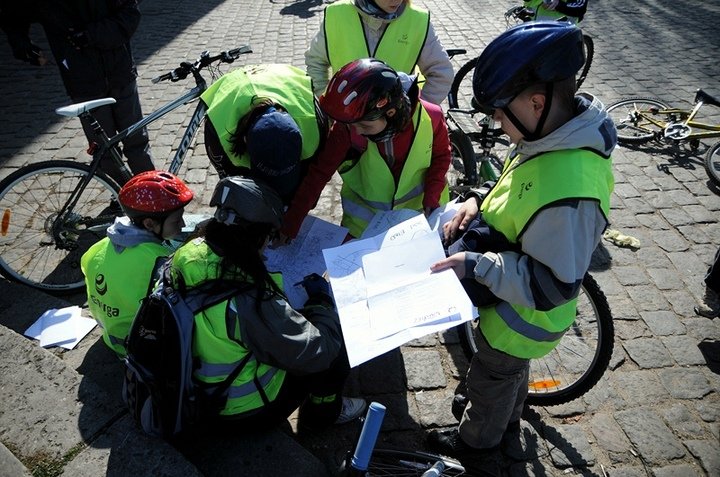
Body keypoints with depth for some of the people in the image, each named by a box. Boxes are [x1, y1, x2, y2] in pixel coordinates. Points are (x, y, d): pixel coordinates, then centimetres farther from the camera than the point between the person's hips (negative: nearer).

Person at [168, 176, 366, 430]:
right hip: (246, 411, -7)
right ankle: (322, 413, 22)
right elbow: (315, 352, -27)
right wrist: (321, 300, -11)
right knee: (338, 340, -3)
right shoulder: (249, 303, -38)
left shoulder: (185, 258, -16)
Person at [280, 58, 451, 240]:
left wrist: (432, 196, -17)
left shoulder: (430, 117, -26)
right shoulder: (347, 126, -28)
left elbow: (441, 155, -6)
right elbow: (319, 172, -21)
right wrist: (290, 224, -21)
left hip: (418, 209, 1)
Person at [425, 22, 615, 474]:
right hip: (515, 304, 8)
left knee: (489, 382, 21)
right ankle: (507, 419, 63)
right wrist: (479, 202, -9)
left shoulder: (569, 189, -41)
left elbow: (551, 286, -33)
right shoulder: (553, 136, -12)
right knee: (511, 370, 34)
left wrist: (474, 264, -31)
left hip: (523, 317, -8)